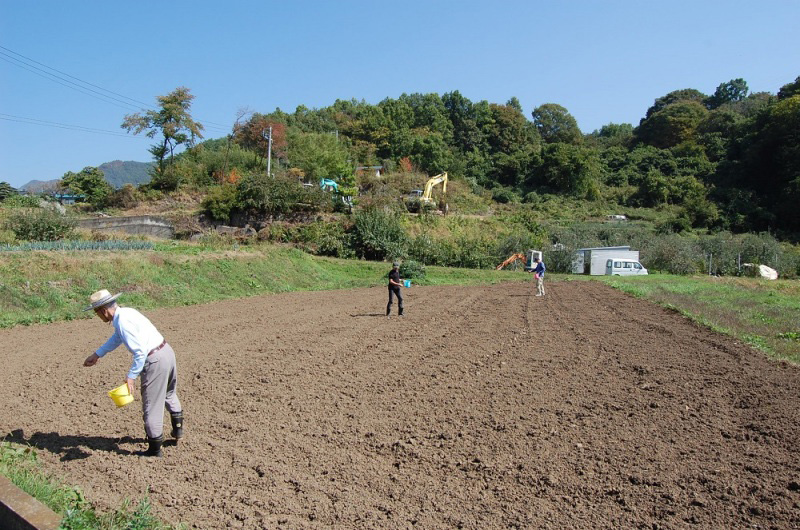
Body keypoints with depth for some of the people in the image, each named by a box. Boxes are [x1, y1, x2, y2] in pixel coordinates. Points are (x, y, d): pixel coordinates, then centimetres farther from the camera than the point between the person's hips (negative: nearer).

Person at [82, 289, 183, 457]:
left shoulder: (122, 322, -19)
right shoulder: (126, 312, 11)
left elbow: (140, 352, -23)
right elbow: (116, 338, 29)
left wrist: (131, 376, -17)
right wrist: (97, 355, 35)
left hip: (155, 361, -10)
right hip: (167, 351, 10)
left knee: (152, 405, 4)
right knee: (169, 393, 31)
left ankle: (154, 449, 16)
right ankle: (178, 428, 45)